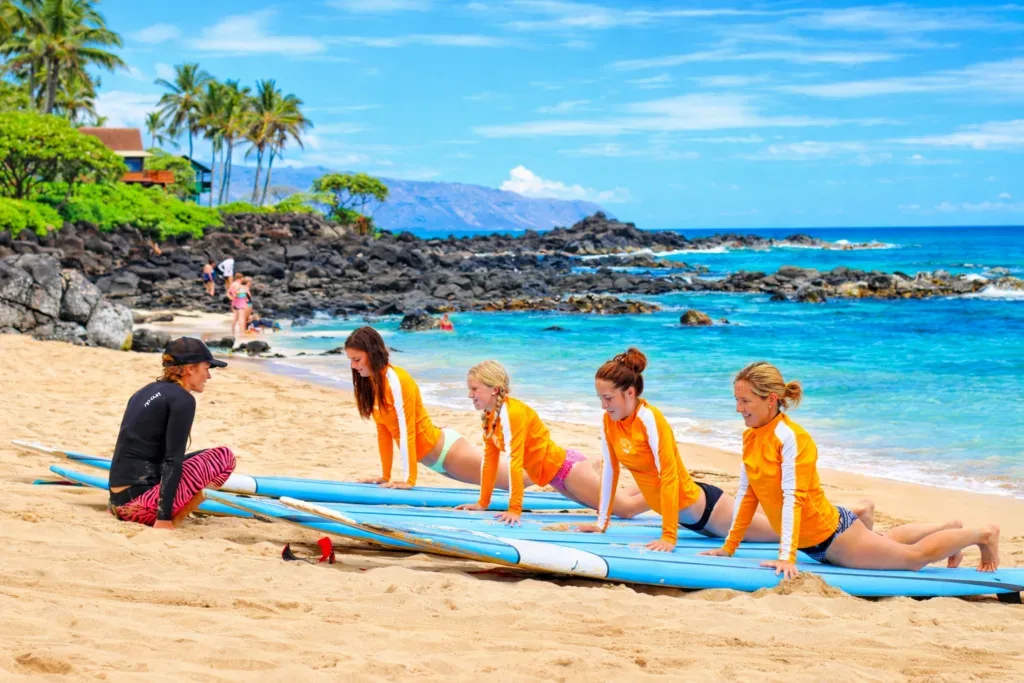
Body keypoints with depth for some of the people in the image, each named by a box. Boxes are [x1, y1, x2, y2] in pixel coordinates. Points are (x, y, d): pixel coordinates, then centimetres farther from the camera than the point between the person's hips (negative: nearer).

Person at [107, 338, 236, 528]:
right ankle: (172, 520, -7)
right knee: (223, 457, 0)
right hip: (139, 502, -9)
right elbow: (172, 460, -16)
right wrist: (164, 518, -19)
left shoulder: (146, 392, 17)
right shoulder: (182, 399, -8)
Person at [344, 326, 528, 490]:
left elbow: (406, 430, -24)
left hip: (447, 450, -8)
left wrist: (408, 480, -23)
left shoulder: (396, 380, -22)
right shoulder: (371, 381, 2)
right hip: (436, 461, 8)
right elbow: (383, 431, 7)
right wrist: (386, 476, 7)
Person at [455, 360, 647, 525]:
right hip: (554, 474, 9)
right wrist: (482, 503, 7)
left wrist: (514, 509, -30)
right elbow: (490, 459, 7)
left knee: (627, 509, -7)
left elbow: (515, 461, -28)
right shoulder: (489, 416, 2)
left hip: (564, 465, -9)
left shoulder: (512, 412, -24)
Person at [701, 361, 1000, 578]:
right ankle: (949, 529, 54)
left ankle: (983, 534, 30)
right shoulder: (750, 437, -3)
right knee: (885, 542, 32)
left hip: (831, 534, -8)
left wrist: (787, 557, -36)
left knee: (916, 557, 8)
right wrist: (729, 547, 2)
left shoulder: (791, 437, -27)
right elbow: (746, 494, 3)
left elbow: (793, 497, -32)